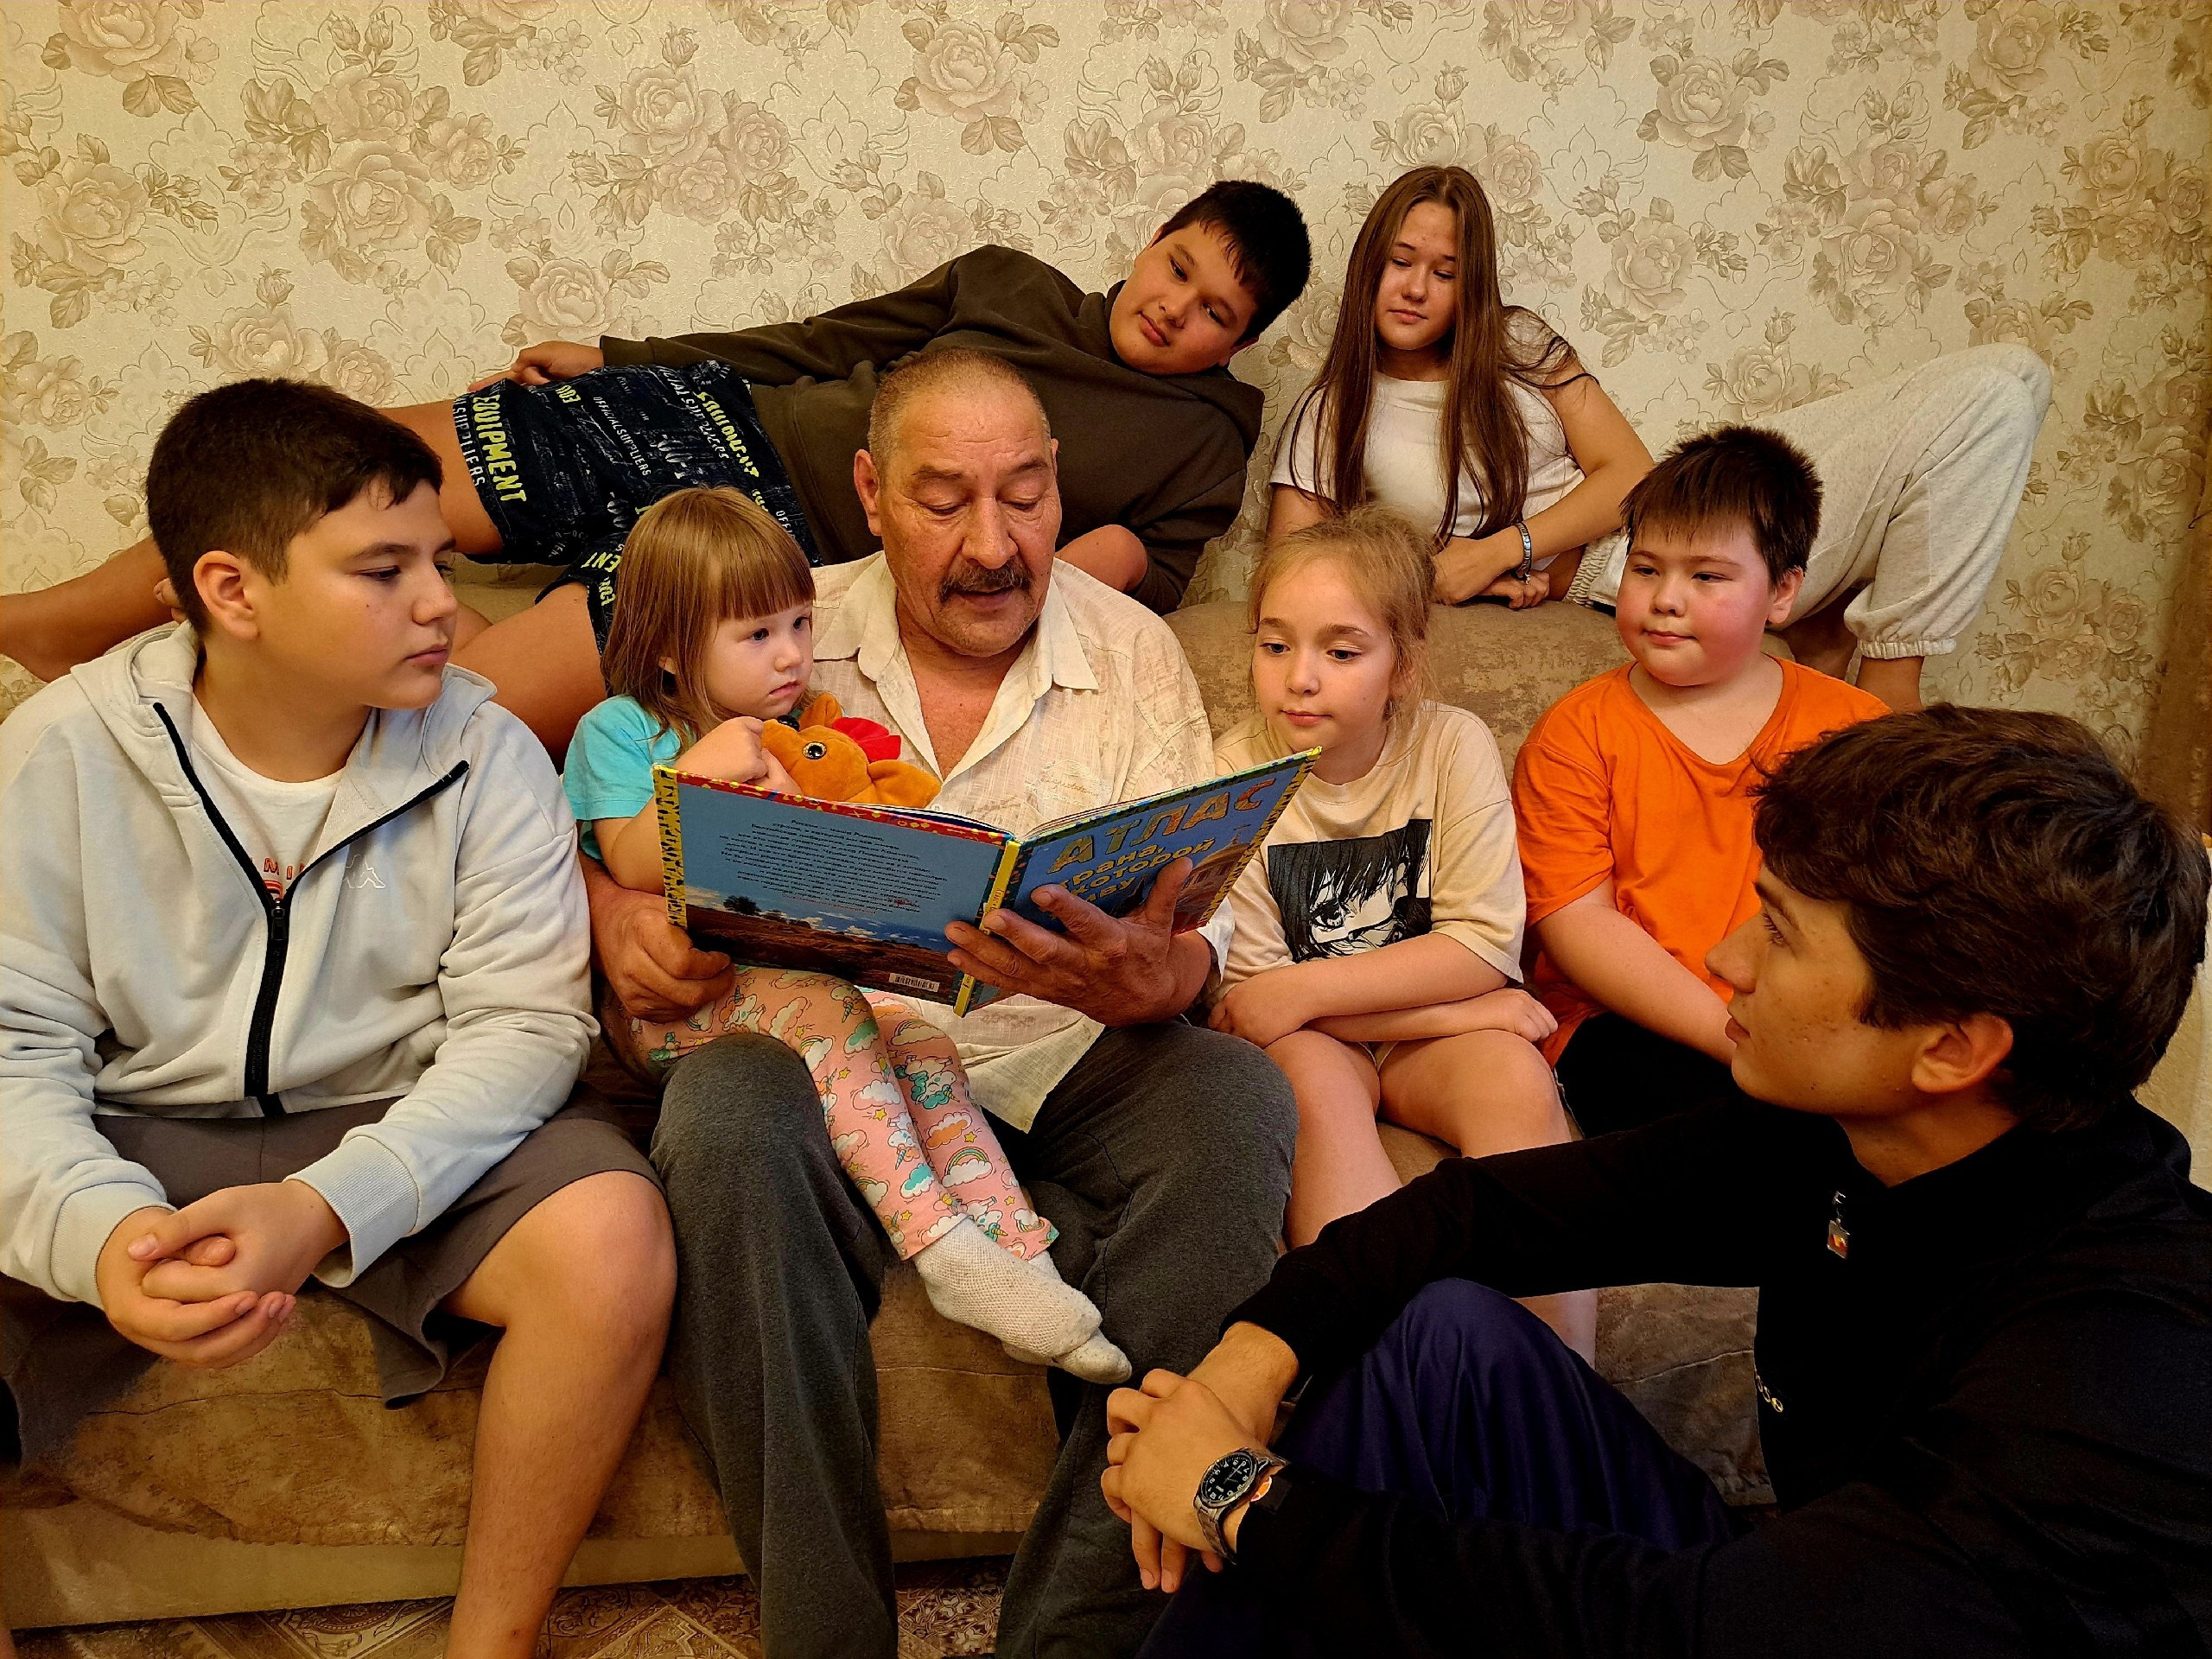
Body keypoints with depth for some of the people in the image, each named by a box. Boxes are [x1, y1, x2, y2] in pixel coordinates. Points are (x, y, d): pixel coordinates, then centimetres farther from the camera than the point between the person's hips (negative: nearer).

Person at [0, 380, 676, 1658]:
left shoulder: (484, 754, -8)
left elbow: (524, 1023, -13)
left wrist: (326, 1209, -28)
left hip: (406, 1123, 0)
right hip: (137, 1136, 1)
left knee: (612, 1241, -29)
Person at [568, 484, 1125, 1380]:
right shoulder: (619, 729, 3)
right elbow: (633, 870, -10)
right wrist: (702, 769, -17)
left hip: (789, 977, 5)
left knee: (920, 1038, -22)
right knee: (820, 1005, -34)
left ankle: (1023, 1259, -29)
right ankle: (943, 1252, -36)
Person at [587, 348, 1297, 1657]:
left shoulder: (1134, 649, 7)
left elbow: (1195, 935, 1)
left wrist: (1150, 979, -25)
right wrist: (621, 915, -14)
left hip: (1056, 1058, 1)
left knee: (1237, 1100, -29)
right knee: (724, 1109, -33)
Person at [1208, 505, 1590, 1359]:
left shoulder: (1453, 748, -8)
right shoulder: (1235, 771, -11)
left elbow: (1484, 945, -12)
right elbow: (1250, 986, -13)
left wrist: (1307, 987, -20)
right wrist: (1467, 1007, -16)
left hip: (1437, 1029, 1)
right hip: (1307, 1038, -1)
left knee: (1517, 1077, -28)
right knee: (1313, 1079, -33)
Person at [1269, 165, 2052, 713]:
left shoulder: (1518, 342, 10)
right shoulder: (1330, 415, 2)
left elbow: (1628, 473, 0)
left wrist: (1502, 548, -15)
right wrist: (1444, 577, -15)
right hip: (1617, 577, -6)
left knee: (2007, 383, -2)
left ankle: (1879, 667, 0)